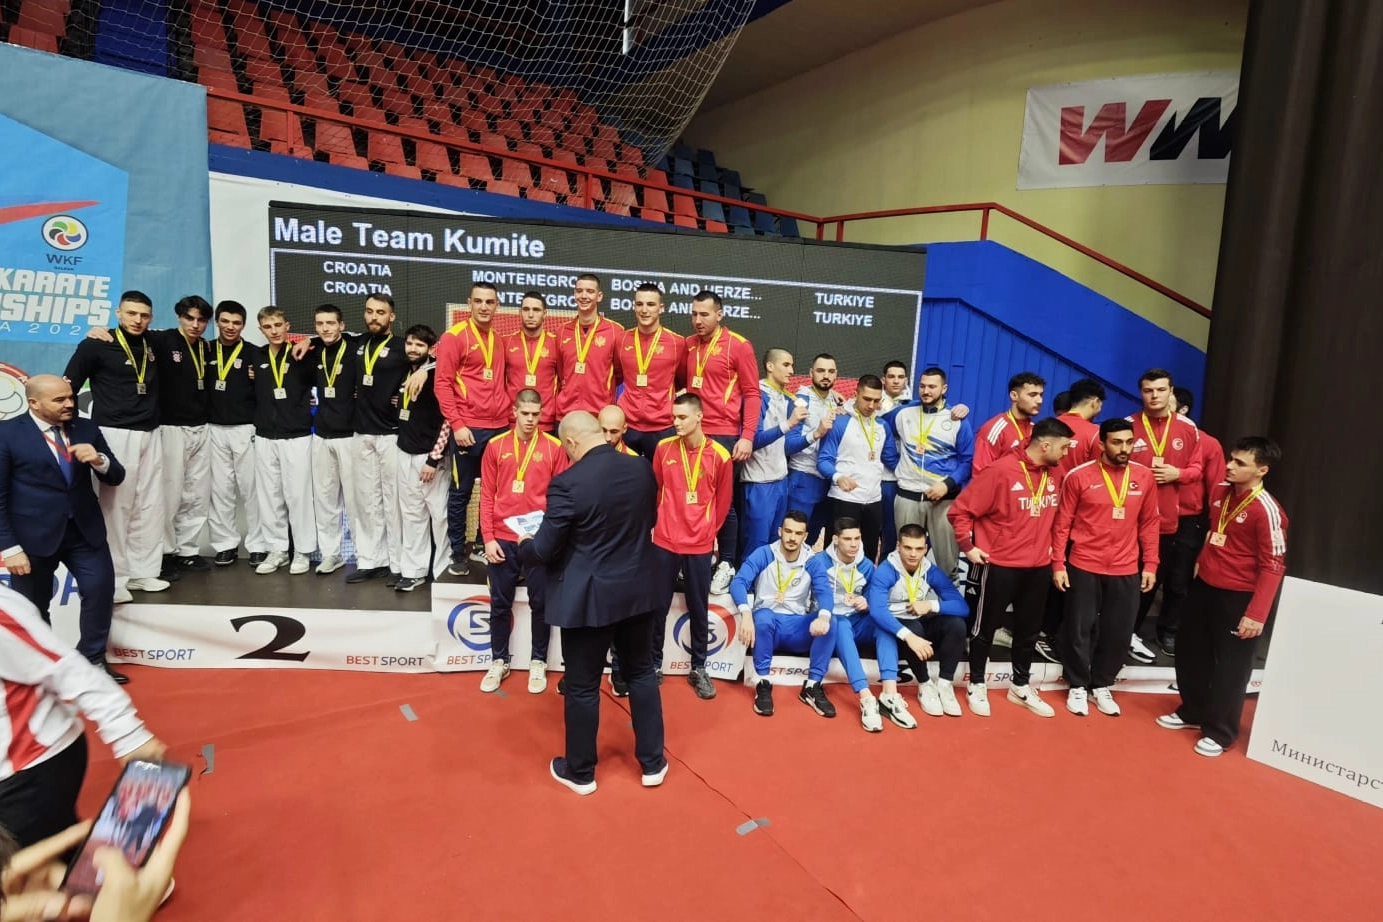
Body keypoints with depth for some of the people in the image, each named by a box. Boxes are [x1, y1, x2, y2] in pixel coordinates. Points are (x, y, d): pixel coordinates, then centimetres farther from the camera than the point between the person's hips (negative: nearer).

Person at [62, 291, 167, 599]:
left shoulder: (153, 345, 10)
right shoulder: (96, 346, -5)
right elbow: (67, 387, -5)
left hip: (149, 434, 6)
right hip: (115, 434, -6)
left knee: (150, 506, 8)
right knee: (116, 505, -4)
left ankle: (143, 571, 18)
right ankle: (113, 577, 5)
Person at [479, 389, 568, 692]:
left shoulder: (554, 447, -1)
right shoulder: (496, 446, 2)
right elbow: (487, 495, 3)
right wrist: (488, 537, -3)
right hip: (503, 538, 1)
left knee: (540, 602, 8)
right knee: (500, 603, 11)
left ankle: (538, 662, 24)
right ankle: (499, 661, 27)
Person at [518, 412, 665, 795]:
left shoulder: (568, 482, -20)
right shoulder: (642, 469, -3)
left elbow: (545, 550, -15)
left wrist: (523, 546, 7)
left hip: (589, 598, -5)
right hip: (638, 590, 5)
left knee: (582, 687, 11)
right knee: (642, 673, 20)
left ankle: (580, 771, 28)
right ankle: (652, 763, 31)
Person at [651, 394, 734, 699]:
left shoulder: (719, 455, -8)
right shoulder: (664, 448, -2)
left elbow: (722, 500, 5)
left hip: (700, 545, -1)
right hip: (664, 541, 1)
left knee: (699, 608, 10)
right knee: (658, 605, 8)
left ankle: (698, 667, 24)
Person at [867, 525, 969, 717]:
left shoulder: (932, 571, -7)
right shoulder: (884, 571, -19)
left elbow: (963, 607, -11)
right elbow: (876, 610, -35)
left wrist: (932, 605, -27)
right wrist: (908, 636, -46)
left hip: (925, 625, 4)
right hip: (896, 627, -4)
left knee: (957, 624, -23)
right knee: (914, 628, -36)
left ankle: (945, 684, -10)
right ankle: (925, 685, -14)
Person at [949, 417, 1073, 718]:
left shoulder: (1054, 475, 4)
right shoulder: (1000, 471, -18)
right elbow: (960, 510, -16)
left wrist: (1050, 544, 14)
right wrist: (968, 547, -13)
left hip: (1039, 566, 7)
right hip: (1000, 565, -6)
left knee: (1029, 629, 17)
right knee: (987, 627, 8)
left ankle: (1020, 686, 34)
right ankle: (977, 685, 24)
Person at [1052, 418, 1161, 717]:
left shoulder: (1144, 477, 1)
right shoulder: (1079, 476, -8)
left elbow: (1149, 524, 8)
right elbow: (1062, 523, -4)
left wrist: (1150, 564, 4)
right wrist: (1058, 563, -7)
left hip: (1126, 570, 3)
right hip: (1083, 567, -2)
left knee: (1117, 631, 11)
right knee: (1079, 629, 7)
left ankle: (1101, 686, 30)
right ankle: (1078, 686, 25)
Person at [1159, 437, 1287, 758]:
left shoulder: (1266, 510, -21)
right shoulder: (1220, 492, 1)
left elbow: (1273, 566, -21)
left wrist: (1257, 613, -23)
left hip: (1238, 596, -7)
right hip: (1204, 585, 8)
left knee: (1230, 665, 6)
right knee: (1191, 652, 18)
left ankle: (1219, 732, 23)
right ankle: (1192, 712, 37)